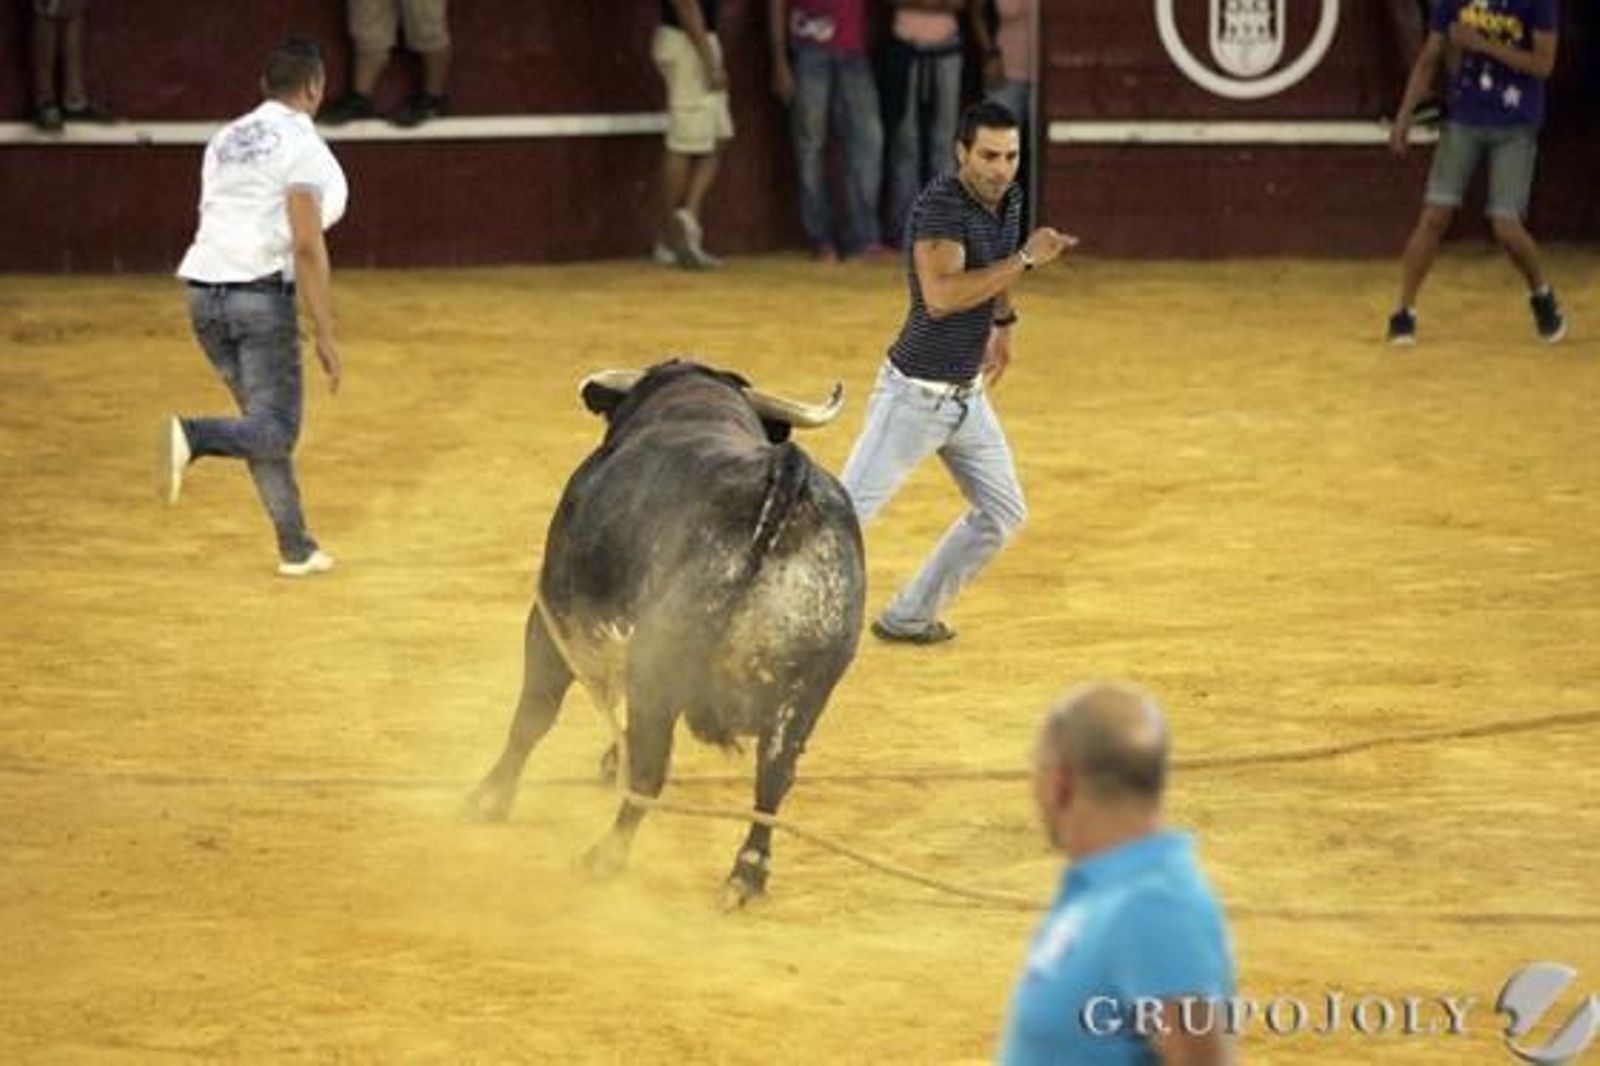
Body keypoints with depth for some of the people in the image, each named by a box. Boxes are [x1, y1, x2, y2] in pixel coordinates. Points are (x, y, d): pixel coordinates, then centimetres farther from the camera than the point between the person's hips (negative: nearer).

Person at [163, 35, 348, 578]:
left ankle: (296, 548, 19)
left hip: (206, 293, 8)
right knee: (275, 431, -2)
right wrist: (326, 334, -12)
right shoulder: (300, 144, -6)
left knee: (265, 422, 18)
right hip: (262, 293, -8)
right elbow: (307, 245, -13)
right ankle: (191, 436, -28)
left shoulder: (227, 140, 16)